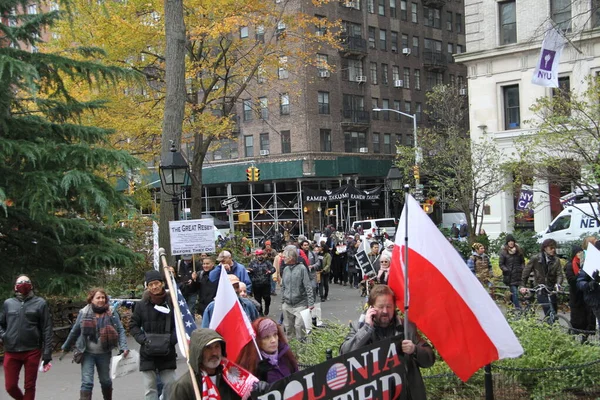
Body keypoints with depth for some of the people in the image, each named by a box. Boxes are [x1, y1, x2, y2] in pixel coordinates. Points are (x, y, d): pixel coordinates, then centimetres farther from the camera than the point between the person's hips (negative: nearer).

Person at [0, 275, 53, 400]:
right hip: (11, 352, 3)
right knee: (10, 386, 6)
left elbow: (46, 329, -2)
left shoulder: (40, 303, -1)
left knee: (29, 386, 6)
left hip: (32, 351, -2)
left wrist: (47, 353, -6)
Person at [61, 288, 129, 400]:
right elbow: (74, 332, 7)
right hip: (87, 353, -1)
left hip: (104, 353, 1)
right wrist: (66, 348, 16)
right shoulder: (84, 313, -4)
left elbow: (120, 331, -6)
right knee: (87, 382, -8)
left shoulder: (111, 314, -5)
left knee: (105, 380, 16)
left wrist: (123, 347, -19)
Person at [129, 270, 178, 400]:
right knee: (150, 388, 4)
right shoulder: (142, 304, 0)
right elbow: (133, 325, 6)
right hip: (148, 353, 1)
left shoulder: (171, 302, -3)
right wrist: (143, 339, -9)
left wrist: (172, 339, -12)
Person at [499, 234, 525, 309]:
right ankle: (518, 307, -9)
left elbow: (522, 261, 17)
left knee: (514, 292, 10)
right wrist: (506, 270, -13)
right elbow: (501, 264, -2)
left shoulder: (518, 250, 9)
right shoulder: (503, 251, -3)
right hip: (509, 276, -4)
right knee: (514, 292, -9)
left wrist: (522, 269, 2)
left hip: (517, 274, 4)